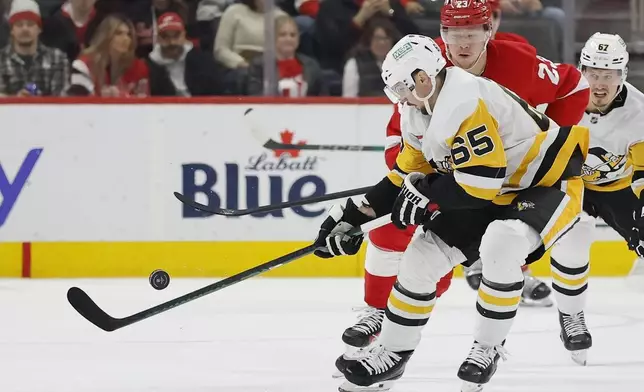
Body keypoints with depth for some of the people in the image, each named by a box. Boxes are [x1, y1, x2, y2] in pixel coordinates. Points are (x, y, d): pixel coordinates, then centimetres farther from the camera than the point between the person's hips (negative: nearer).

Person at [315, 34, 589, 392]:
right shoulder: (420, 114, 1)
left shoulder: (467, 103, -30)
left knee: (500, 246, -36)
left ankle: (488, 347, -15)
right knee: (421, 258, 4)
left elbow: (482, 180, -32)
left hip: (548, 183, -10)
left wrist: (426, 196, -20)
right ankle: (392, 353, 20)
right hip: (492, 196, 10)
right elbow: (406, 176, 11)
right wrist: (356, 215, 6)